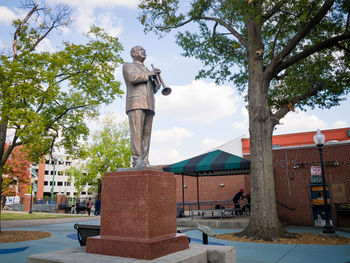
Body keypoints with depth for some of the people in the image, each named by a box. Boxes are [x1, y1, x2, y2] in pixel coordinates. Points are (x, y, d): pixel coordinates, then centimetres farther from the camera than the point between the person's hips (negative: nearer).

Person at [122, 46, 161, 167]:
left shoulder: (146, 70, 34)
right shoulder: (128, 65, 15)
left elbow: (153, 89, 25)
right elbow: (133, 78, -8)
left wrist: (155, 80, 6)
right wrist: (149, 74, -1)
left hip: (149, 105, 6)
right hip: (136, 102, -6)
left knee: (146, 134, -4)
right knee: (137, 132, -16)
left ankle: (145, 161, -6)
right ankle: (137, 160, -19)